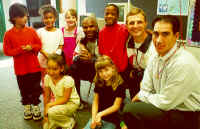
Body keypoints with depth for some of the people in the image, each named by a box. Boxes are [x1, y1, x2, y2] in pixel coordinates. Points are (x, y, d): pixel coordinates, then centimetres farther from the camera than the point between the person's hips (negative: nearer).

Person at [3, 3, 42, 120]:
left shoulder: (31, 31, -2)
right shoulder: (9, 34, -7)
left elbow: (39, 45, 4)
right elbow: (7, 51, -5)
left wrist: (31, 47, -16)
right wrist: (20, 50, -20)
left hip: (34, 67, 1)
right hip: (20, 68, -1)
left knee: (35, 89, 10)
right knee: (24, 90, 13)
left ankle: (36, 107, 28)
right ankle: (27, 108, 33)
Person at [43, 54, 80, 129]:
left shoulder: (67, 80, -29)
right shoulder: (47, 78, -12)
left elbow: (65, 99, -22)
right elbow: (47, 96, -2)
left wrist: (49, 104, -22)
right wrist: (45, 112, -2)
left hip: (72, 103, -6)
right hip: (59, 102, 6)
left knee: (52, 112, -30)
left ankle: (70, 122, -4)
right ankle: (63, 117, 24)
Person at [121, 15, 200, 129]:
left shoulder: (184, 64, -24)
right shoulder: (156, 59, 0)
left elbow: (165, 103, -20)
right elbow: (145, 90, 2)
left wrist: (140, 97, -4)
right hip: (167, 108, 7)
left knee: (131, 109, -21)